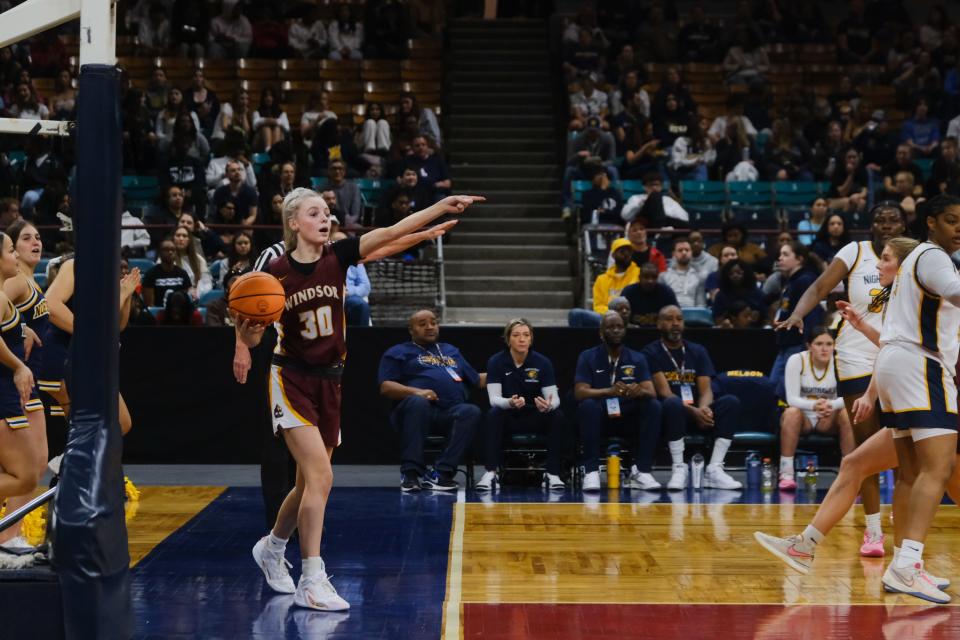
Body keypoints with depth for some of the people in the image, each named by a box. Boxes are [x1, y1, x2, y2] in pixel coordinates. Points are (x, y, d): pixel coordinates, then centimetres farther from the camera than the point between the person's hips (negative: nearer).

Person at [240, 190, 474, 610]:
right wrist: (246, 331, -28)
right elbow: (251, 338, -3)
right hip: (291, 381, -4)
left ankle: (271, 548, 40)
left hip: (329, 382, 4)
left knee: (309, 484, 13)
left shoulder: (338, 256, -4)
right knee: (320, 477, -18)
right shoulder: (276, 272, -10)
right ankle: (311, 583, -12)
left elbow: (389, 235, -17)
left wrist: (444, 207, -28)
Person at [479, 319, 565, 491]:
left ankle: (552, 474, -24)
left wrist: (548, 405, -38)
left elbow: (554, 397, -12)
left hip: (535, 418, 1)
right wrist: (510, 403, -41)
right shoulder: (496, 361, -9)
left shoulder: (542, 362, -6)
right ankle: (490, 473, -34)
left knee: (557, 416, -27)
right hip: (508, 418, -1)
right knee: (493, 414, -32)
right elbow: (494, 398, -17)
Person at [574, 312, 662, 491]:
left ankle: (641, 472, -26)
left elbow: (651, 392, -6)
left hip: (629, 419, 2)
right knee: (588, 406, -34)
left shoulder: (637, 359, 5)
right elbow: (580, 392, -15)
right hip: (599, 417, -2)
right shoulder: (587, 357, -1)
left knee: (653, 406, -24)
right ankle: (591, 471, -31)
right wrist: (610, 391, -34)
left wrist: (639, 391, -33)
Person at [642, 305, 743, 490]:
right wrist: (693, 411, -26)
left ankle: (714, 469, -26)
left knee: (731, 402, -22)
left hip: (697, 413, 4)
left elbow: (706, 390, 4)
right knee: (673, 404, -38)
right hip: (668, 415, -4)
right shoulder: (651, 353, 1)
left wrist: (703, 408, -21)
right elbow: (665, 392, -11)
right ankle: (679, 469, -30)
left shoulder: (697, 351, 14)